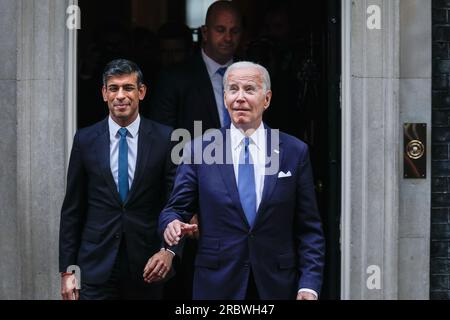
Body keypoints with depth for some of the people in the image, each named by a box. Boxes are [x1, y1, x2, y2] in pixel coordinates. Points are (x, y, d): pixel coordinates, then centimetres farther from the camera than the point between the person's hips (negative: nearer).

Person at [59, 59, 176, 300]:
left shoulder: (164, 139, -1)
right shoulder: (85, 140, 2)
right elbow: (72, 209, 5)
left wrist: (169, 250, -13)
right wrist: (67, 270, 1)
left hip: (147, 264, 0)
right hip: (97, 266, 0)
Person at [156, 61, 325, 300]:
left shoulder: (295, 152, 2)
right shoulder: (198, 150, 2)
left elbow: (309, 229, 2)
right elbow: (175, 209, 2)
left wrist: (309, 285, -8)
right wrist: (172, 224, -21)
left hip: (276, 286, 0)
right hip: (216, 286, 0)